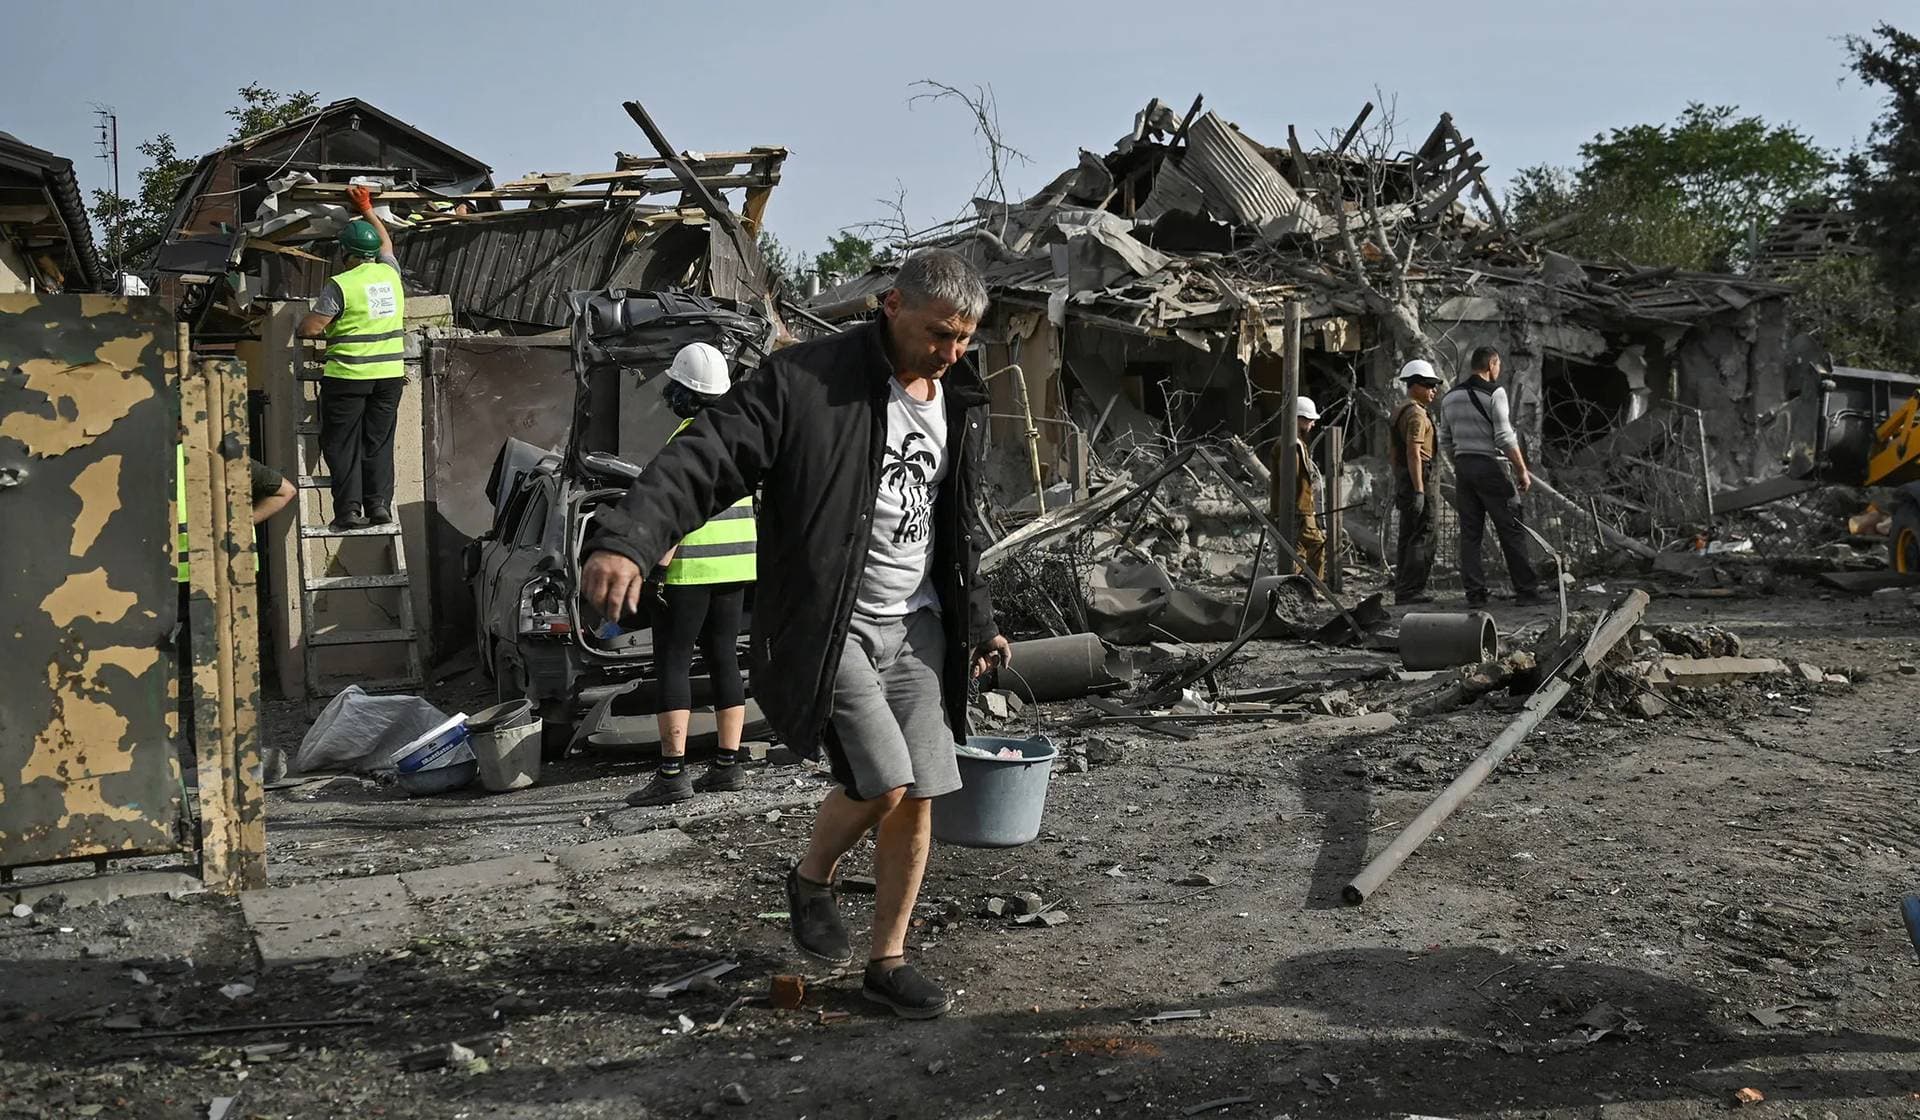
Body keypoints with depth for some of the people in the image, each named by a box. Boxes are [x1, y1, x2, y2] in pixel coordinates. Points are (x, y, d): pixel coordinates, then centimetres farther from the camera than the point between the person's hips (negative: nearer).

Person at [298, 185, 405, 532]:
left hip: (348, 376, -5)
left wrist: (326, 330, 14)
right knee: (379, 443, 11)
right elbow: (386, 242, 29)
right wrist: (367, 209, 39)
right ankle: (379, 503, 5)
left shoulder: (340, 285, -10)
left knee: (342, 444, 3)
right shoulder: (390, 273, 6)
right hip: (390, 373, 5)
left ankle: (350, 509, -2)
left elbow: (309, 328, -9)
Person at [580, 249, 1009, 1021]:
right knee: (882, 782, -16)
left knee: (918, 800, 4)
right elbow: (706, 457, -26)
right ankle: (811, 879, 17)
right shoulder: (807, 381, -16)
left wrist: (976, 622, 25)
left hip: (915, 627, 6)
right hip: (826, 628, -6)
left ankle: (887, 963, 22)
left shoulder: (962, 402, 8)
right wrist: (626, 539, -41)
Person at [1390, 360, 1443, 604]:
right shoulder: (1416, 414, -13)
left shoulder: (1398, 413, 18)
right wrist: (1419, 490, -24)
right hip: (1419, 478, -10)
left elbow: (1392, 453, 21)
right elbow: (1413, 454, -21)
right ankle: (1412, 590, -9)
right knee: (1422, 537, -8)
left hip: (1403, 480, 10)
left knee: (1408, 537, 13)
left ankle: (1403, 589, 17)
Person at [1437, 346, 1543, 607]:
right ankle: (1526, 590, -1)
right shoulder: (1494, 393, -7)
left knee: (1470, 533, 5)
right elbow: (1505, 438, -13)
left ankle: (1475, 593, 2)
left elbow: (1445, 441, 15)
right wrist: (1522, 470, -8)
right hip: (1489, 465, -6)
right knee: (1511, 530, -1)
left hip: (1462, 468, 6)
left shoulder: (1450, 397, 13)